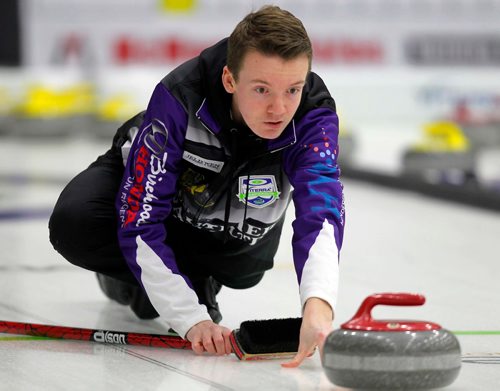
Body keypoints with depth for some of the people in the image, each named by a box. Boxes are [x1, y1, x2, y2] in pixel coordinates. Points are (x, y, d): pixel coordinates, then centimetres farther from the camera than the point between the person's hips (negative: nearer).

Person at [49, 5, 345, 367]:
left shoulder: (314, 116, -35)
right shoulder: (179, 98, -40)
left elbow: (321, 209, -51)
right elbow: (139, 223, -38)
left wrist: (318, 304, -71)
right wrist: (191, 319, -46)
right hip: (141, 178, -4)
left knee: (245, 268, -24)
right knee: (74, 225, -30)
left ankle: (198, 278, 9)